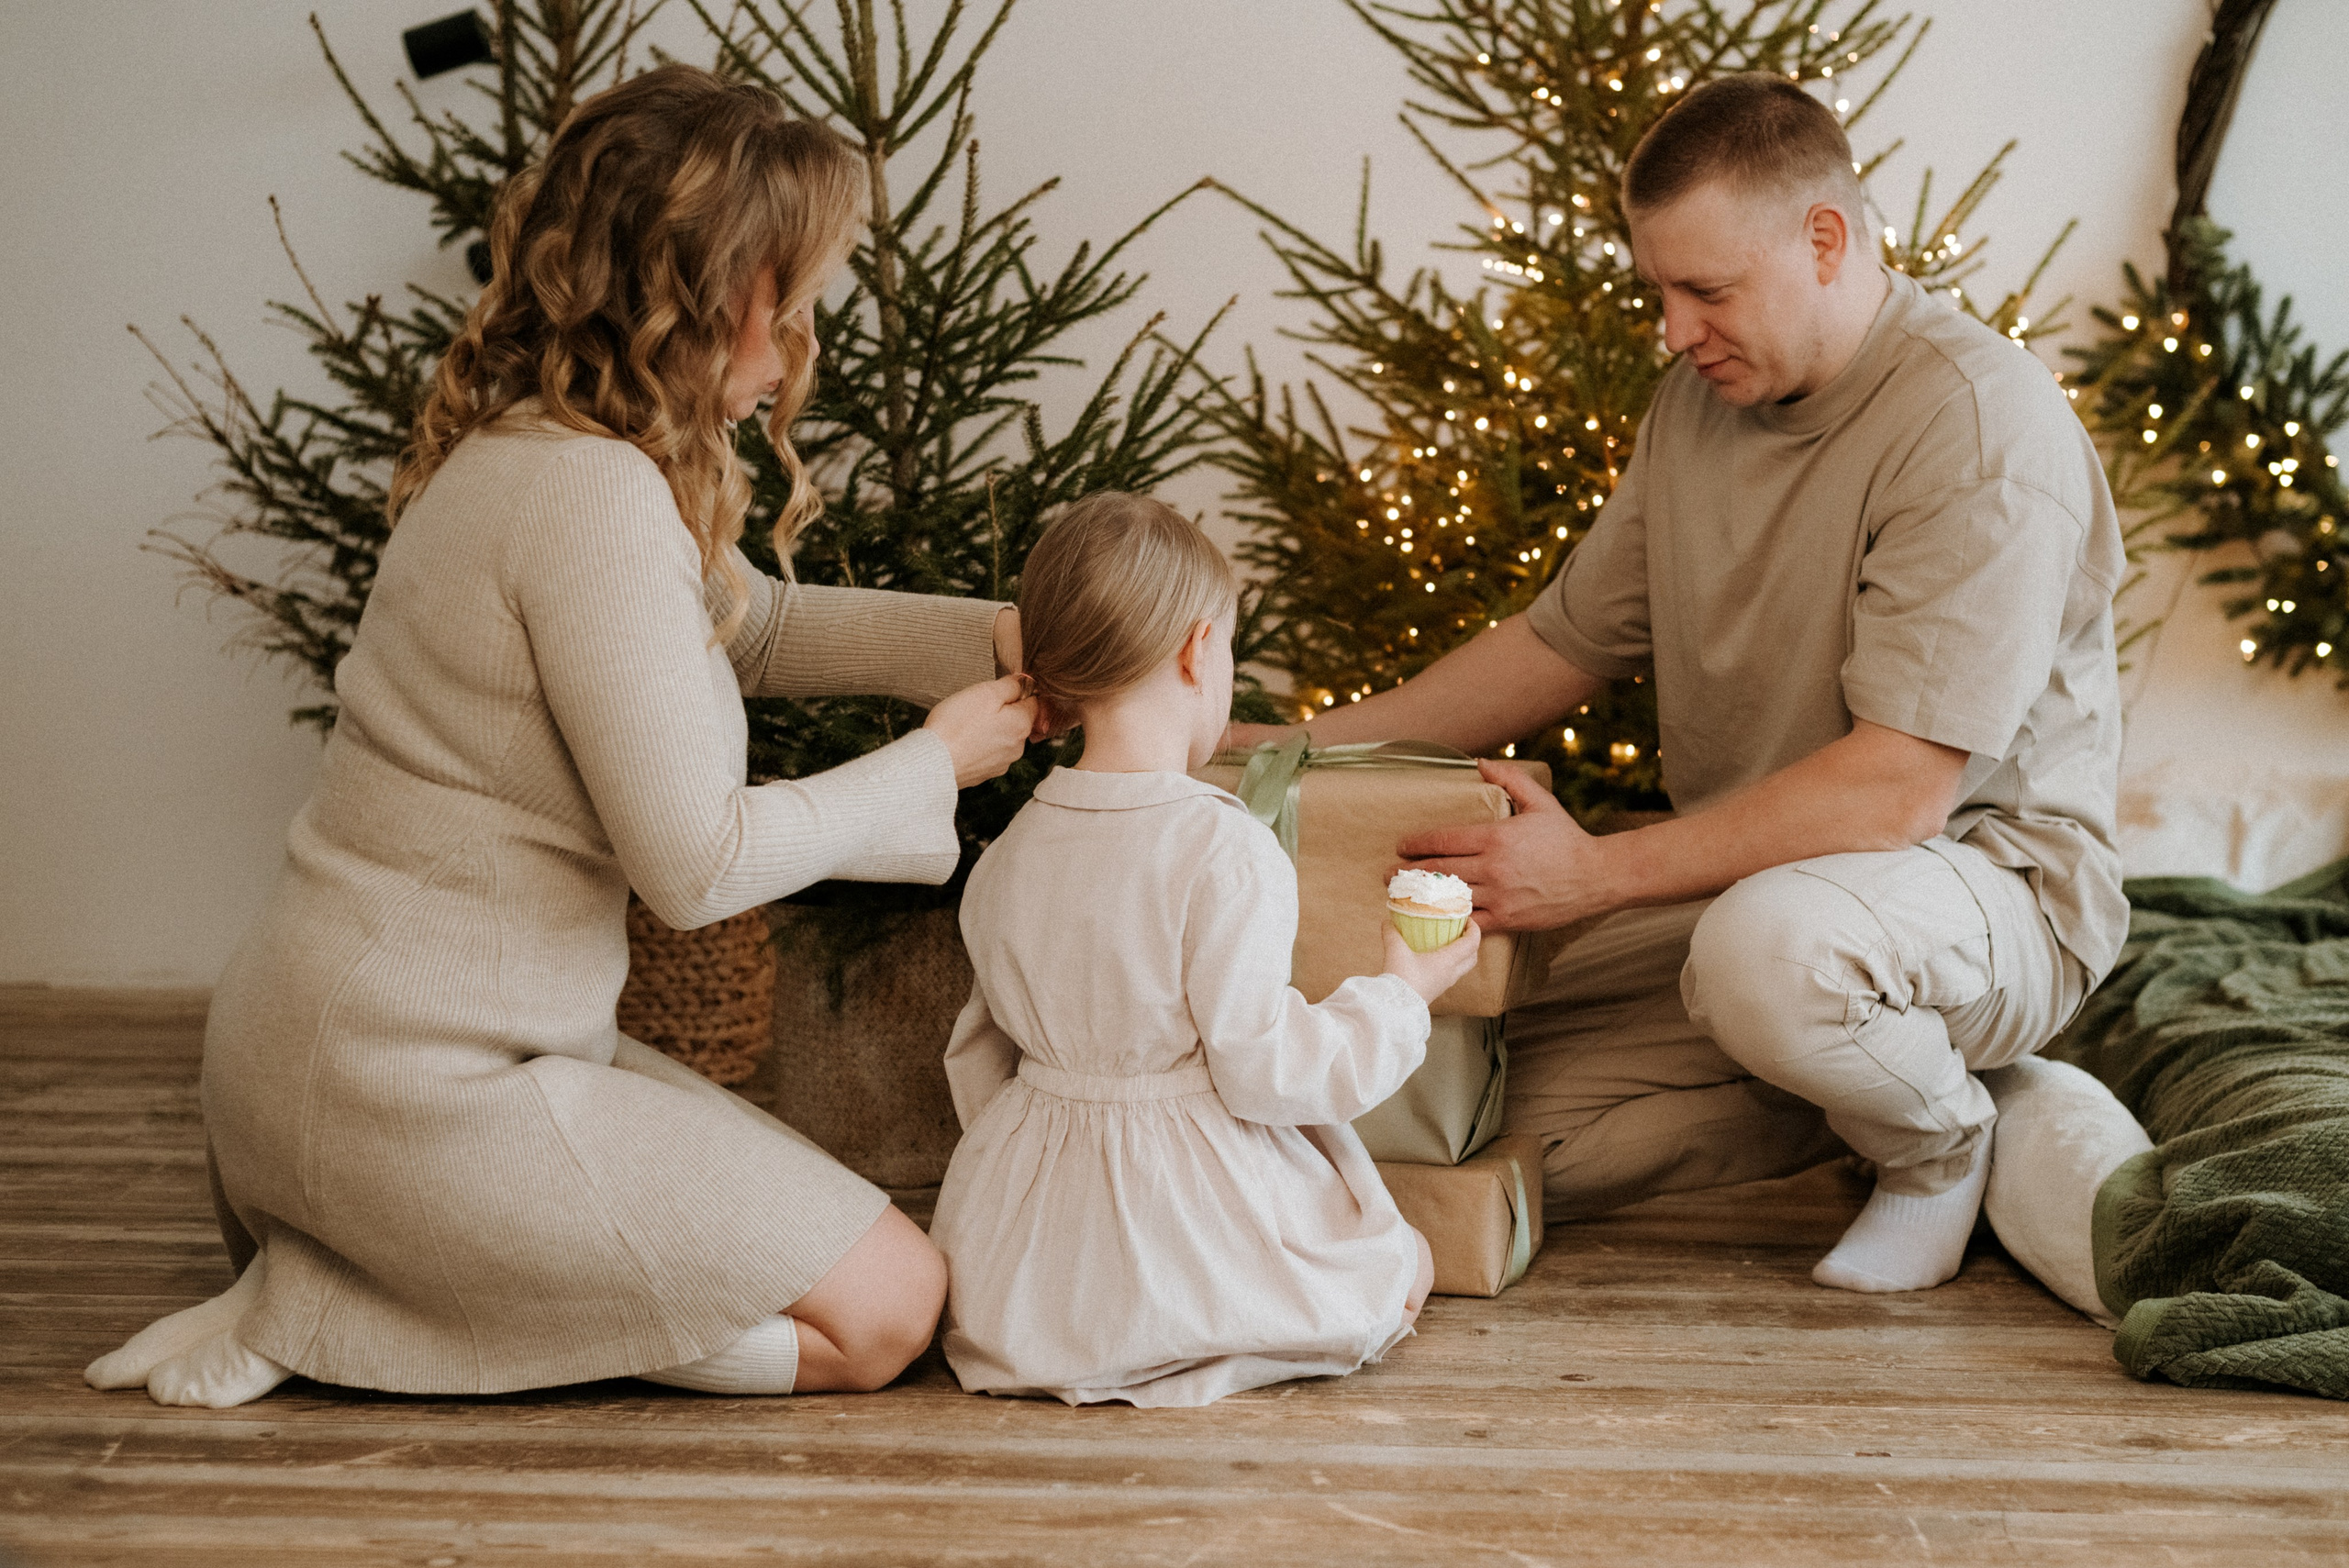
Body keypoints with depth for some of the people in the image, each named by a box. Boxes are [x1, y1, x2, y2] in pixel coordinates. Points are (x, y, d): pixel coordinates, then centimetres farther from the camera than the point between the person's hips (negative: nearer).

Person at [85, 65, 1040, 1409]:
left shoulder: (532, 446, 9)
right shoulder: (594, 496, -23)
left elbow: (762, 624, 22)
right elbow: (696, 861, -21)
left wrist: (997, 637, 9)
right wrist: (934, 764, -7)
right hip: (413, 1083, -10)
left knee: (799, 1197, 21)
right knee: (885, 1309, -3)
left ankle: (342, 1255, 10)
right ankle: (326, 1307, -4)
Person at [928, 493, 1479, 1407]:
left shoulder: (1009, 854, 1)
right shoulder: (1226, 852, -22)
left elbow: (980, 1054, 12)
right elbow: (1265, 1069, -19)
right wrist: (1399, 998, -4)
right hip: (1192, 1218, -6)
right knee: (1403, 1268, 13)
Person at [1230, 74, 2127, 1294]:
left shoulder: (1980, 423, -22)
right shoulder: (1700, 398, 4)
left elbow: (1899, 787, -28)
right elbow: (1567, 639, 13)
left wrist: (1597, 874, -29)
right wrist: (1308, 750, 4)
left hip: (1986, 866, -7)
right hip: (1749, 870, 7)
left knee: (1768, 945, -41)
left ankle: (1945, 1134, -6)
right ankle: (1870, 1071, 11)